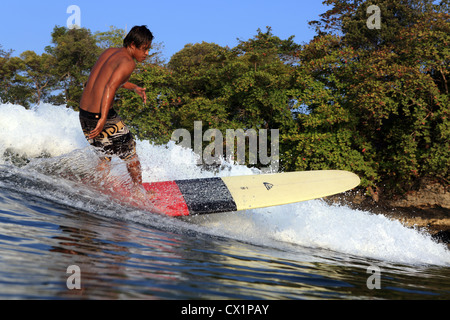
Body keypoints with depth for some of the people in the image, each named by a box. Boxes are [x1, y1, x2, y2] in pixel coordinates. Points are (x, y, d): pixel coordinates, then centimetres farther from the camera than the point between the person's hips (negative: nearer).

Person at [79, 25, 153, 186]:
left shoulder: (109, 52, 13)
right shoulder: (128, 62, -12)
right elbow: (110, 87, -26)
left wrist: (134, 87, 32)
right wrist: (103, 119, -32)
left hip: (84, 113, 8)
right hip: (101, 116, -8)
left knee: (105, 156, 25)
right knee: (131, 154, 13)